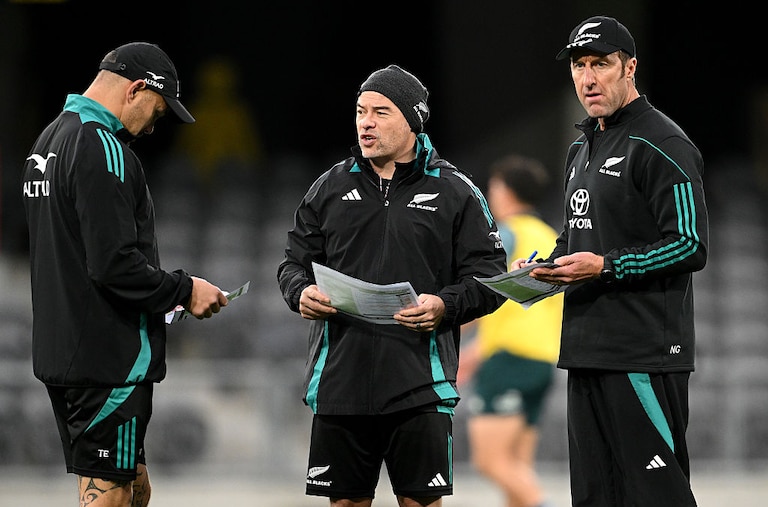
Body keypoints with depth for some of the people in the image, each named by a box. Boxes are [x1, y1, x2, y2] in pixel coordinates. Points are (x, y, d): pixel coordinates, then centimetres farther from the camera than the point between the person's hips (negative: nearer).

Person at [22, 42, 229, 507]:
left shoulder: (50, 141, 17)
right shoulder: (102, 148, -16)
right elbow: (114, 264, -23)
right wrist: (183, 290, -9)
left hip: (60, 353, 10)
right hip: (110, 357, -10)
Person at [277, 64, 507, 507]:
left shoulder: (453, 192, 4)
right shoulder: (331, 188, 13)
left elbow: (489, 275, 0)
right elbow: (296, 262, 17)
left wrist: (445, 305, -18)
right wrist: (301, 293, -6)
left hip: (420, 384, -3)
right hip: (340, 378, 3)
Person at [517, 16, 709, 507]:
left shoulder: (661, 144, -9)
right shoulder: (582, 149, 21)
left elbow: (691, 246, -15)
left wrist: (605, 266, -19)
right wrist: (547, 267, 10)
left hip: (645, 354, -9)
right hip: (586, 349, 9)